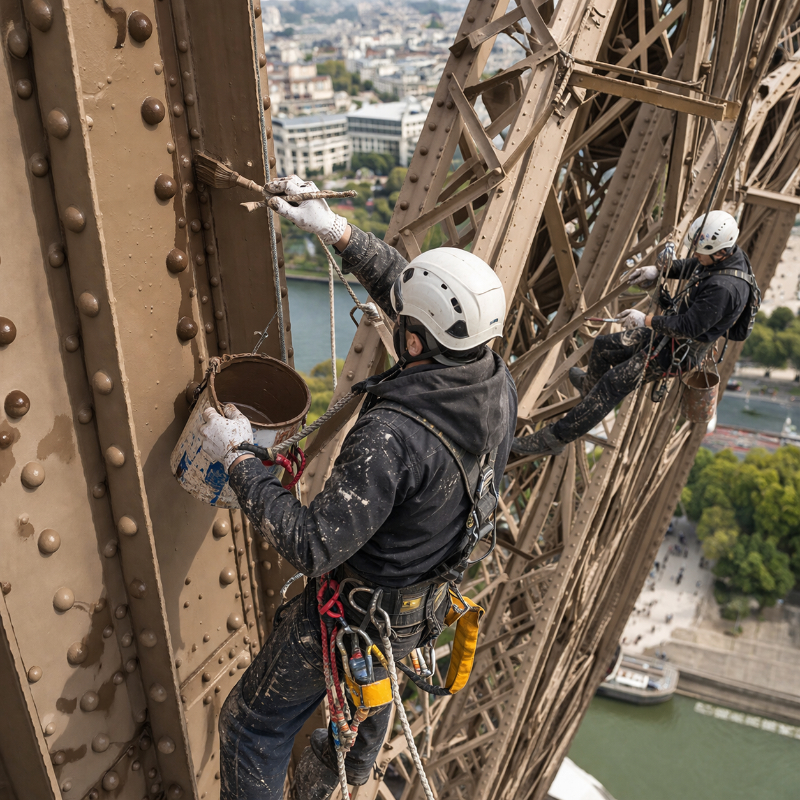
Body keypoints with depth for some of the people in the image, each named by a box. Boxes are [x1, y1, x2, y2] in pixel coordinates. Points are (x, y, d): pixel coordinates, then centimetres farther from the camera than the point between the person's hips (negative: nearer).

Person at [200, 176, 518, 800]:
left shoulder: (393, 437, -40)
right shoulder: (496, 382, -16)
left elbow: (313, 547, -34)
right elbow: (400, 284, -3)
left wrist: (239, 458, -25)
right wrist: (334, 228, -3)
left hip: (358, 607, -8)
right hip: (427, 603, 9)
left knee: (253, 727, 15)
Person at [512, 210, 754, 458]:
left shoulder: (724, 289, -35)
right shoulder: (730, 252, -4)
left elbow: (689, 326, -30)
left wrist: (646, 320, -21)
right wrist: (659, 270, 4)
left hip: (680, 351, -10)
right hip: (671, 332, 10)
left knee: (613, 384, -13)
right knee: (603, 345, 18)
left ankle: (554, 438, -7)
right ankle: (589, 385, 50)